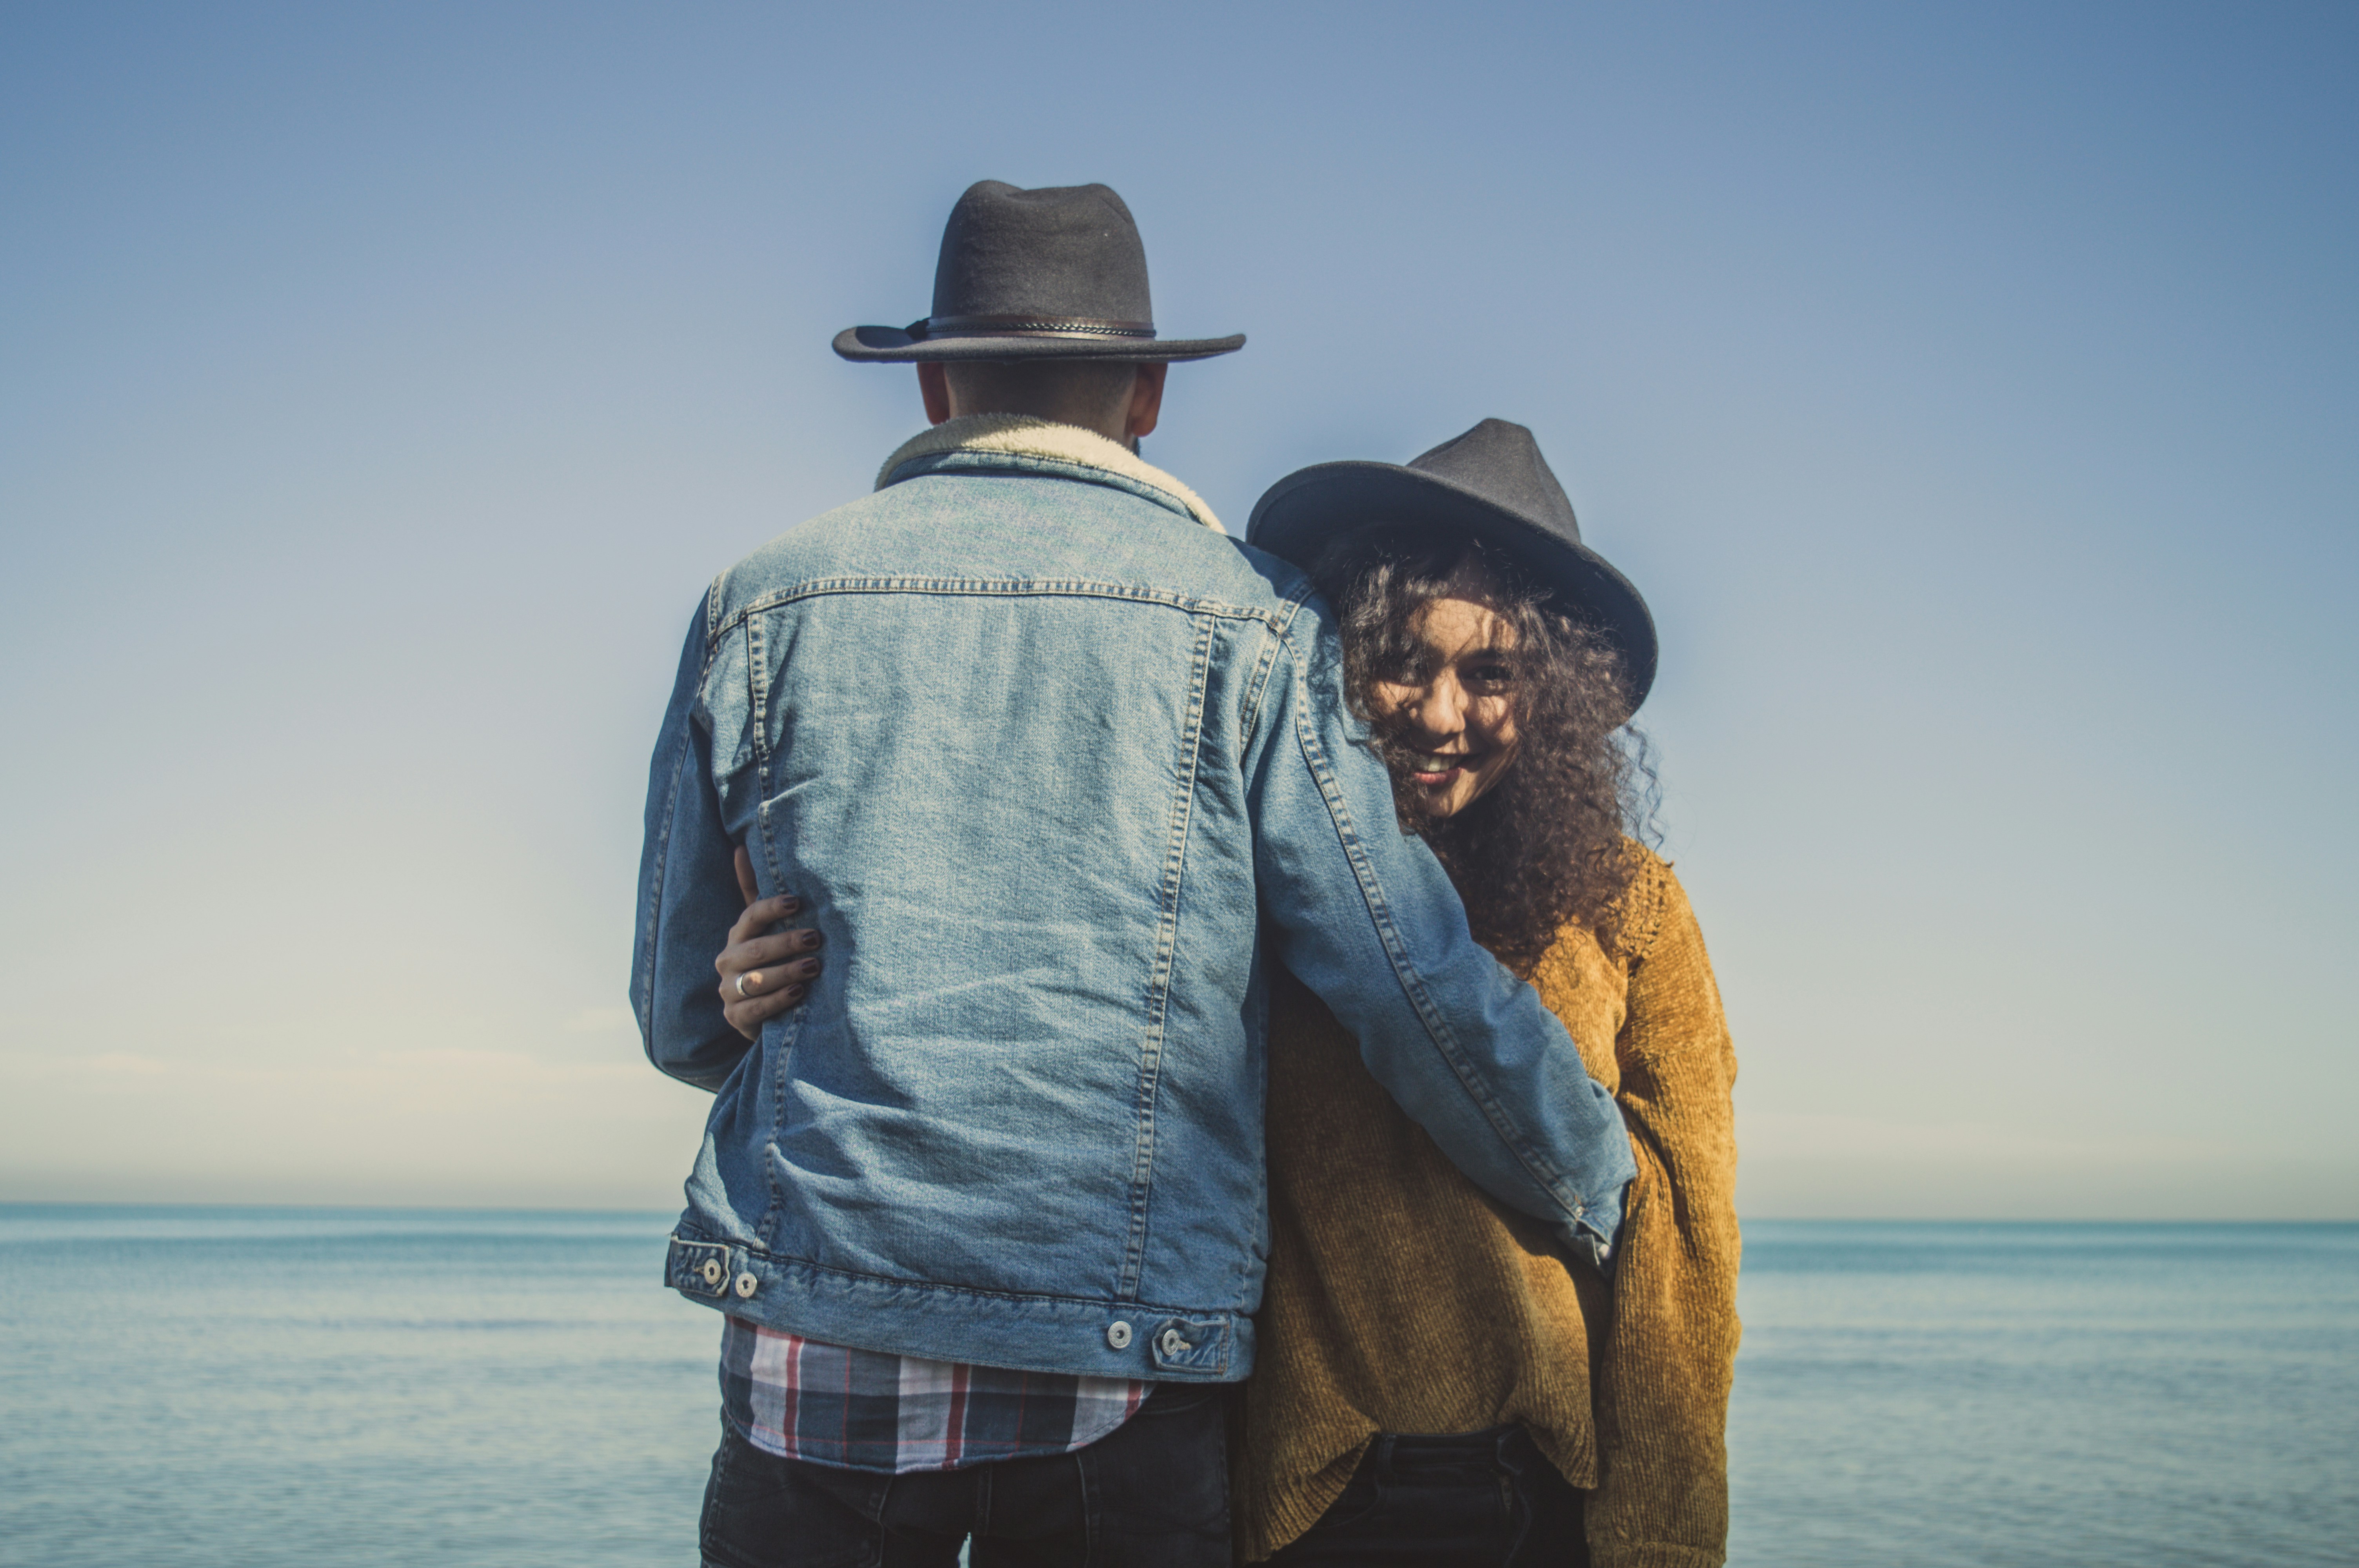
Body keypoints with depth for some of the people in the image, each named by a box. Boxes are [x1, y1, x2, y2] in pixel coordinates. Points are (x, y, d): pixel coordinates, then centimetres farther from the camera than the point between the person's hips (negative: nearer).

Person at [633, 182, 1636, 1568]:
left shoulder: (761, 607, 6)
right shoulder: (1245, 623, 0)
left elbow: (681, 1020, 11)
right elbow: (1425, 997, -3)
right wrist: (1605, 1199, 13)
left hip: (817, 1348, 2)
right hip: (1126, 1383, -1)